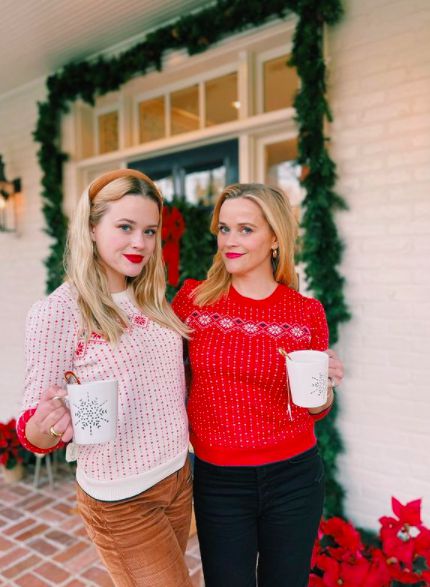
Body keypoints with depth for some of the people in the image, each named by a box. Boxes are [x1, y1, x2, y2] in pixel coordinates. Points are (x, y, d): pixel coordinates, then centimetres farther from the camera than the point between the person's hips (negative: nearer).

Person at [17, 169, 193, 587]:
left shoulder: (152, 301, 0)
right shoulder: (56, 312, -18)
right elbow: (33, 429, -14)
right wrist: (48, 424, -34)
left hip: (179, 476, 6)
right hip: (121, 499, -6)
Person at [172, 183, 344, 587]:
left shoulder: (307, 312, -6)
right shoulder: (193, 298, -8)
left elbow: (314, 412, 3)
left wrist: (325, 386, -17)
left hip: (292, 478, 1)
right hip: (218, 479, 0)